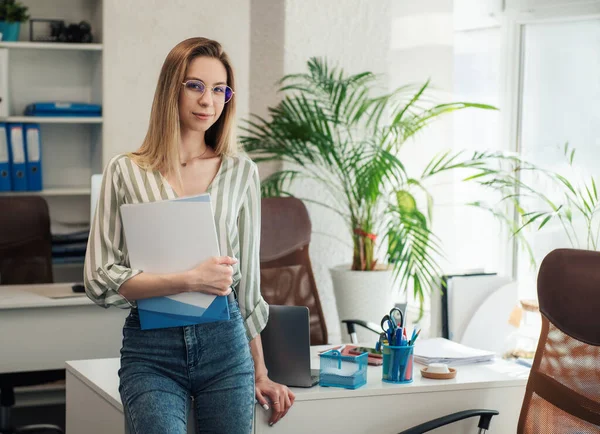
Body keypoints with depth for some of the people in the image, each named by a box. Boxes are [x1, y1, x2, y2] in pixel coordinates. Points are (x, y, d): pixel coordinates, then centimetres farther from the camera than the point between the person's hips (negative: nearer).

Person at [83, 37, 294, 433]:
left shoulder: (241, 171, 6)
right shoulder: (126, 172, 1)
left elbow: (248, 278, 12)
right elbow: (100, 280, -4)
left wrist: (260, 373, 12)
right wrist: (189, 280, -15)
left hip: (225, 344, 2)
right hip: (150, 349, -2)